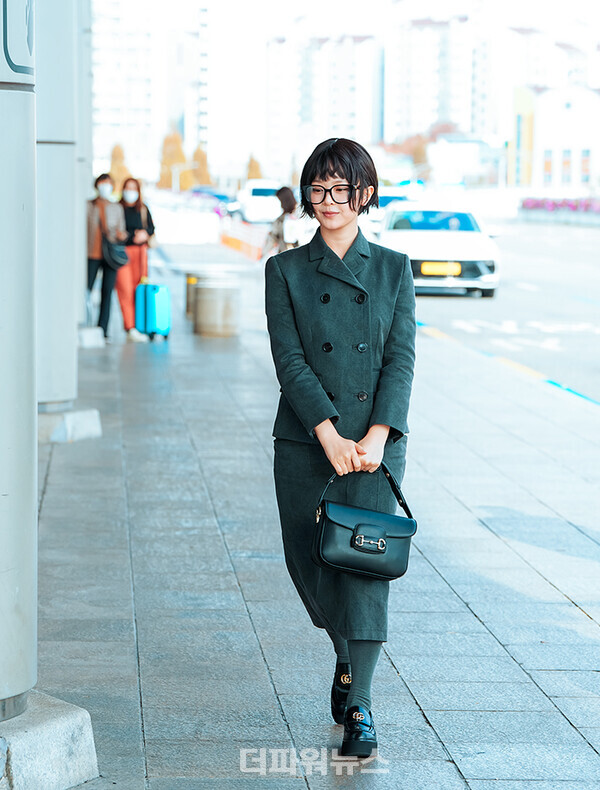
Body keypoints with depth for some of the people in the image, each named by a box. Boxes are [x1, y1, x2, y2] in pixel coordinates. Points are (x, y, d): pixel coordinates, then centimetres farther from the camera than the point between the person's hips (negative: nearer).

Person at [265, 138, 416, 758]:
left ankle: (358, 706, -3)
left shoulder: (393, 270, 5)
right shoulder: (286, 270, 3)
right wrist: (330, 434, -16)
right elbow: (290, 359, -5)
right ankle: (348, 657, 36)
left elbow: (401, 359, -1)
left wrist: (377, 434, -15)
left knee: (367, 562, -8)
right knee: (310, 562, 8)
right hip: (304, 442, 1)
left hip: (376, 441, -1)